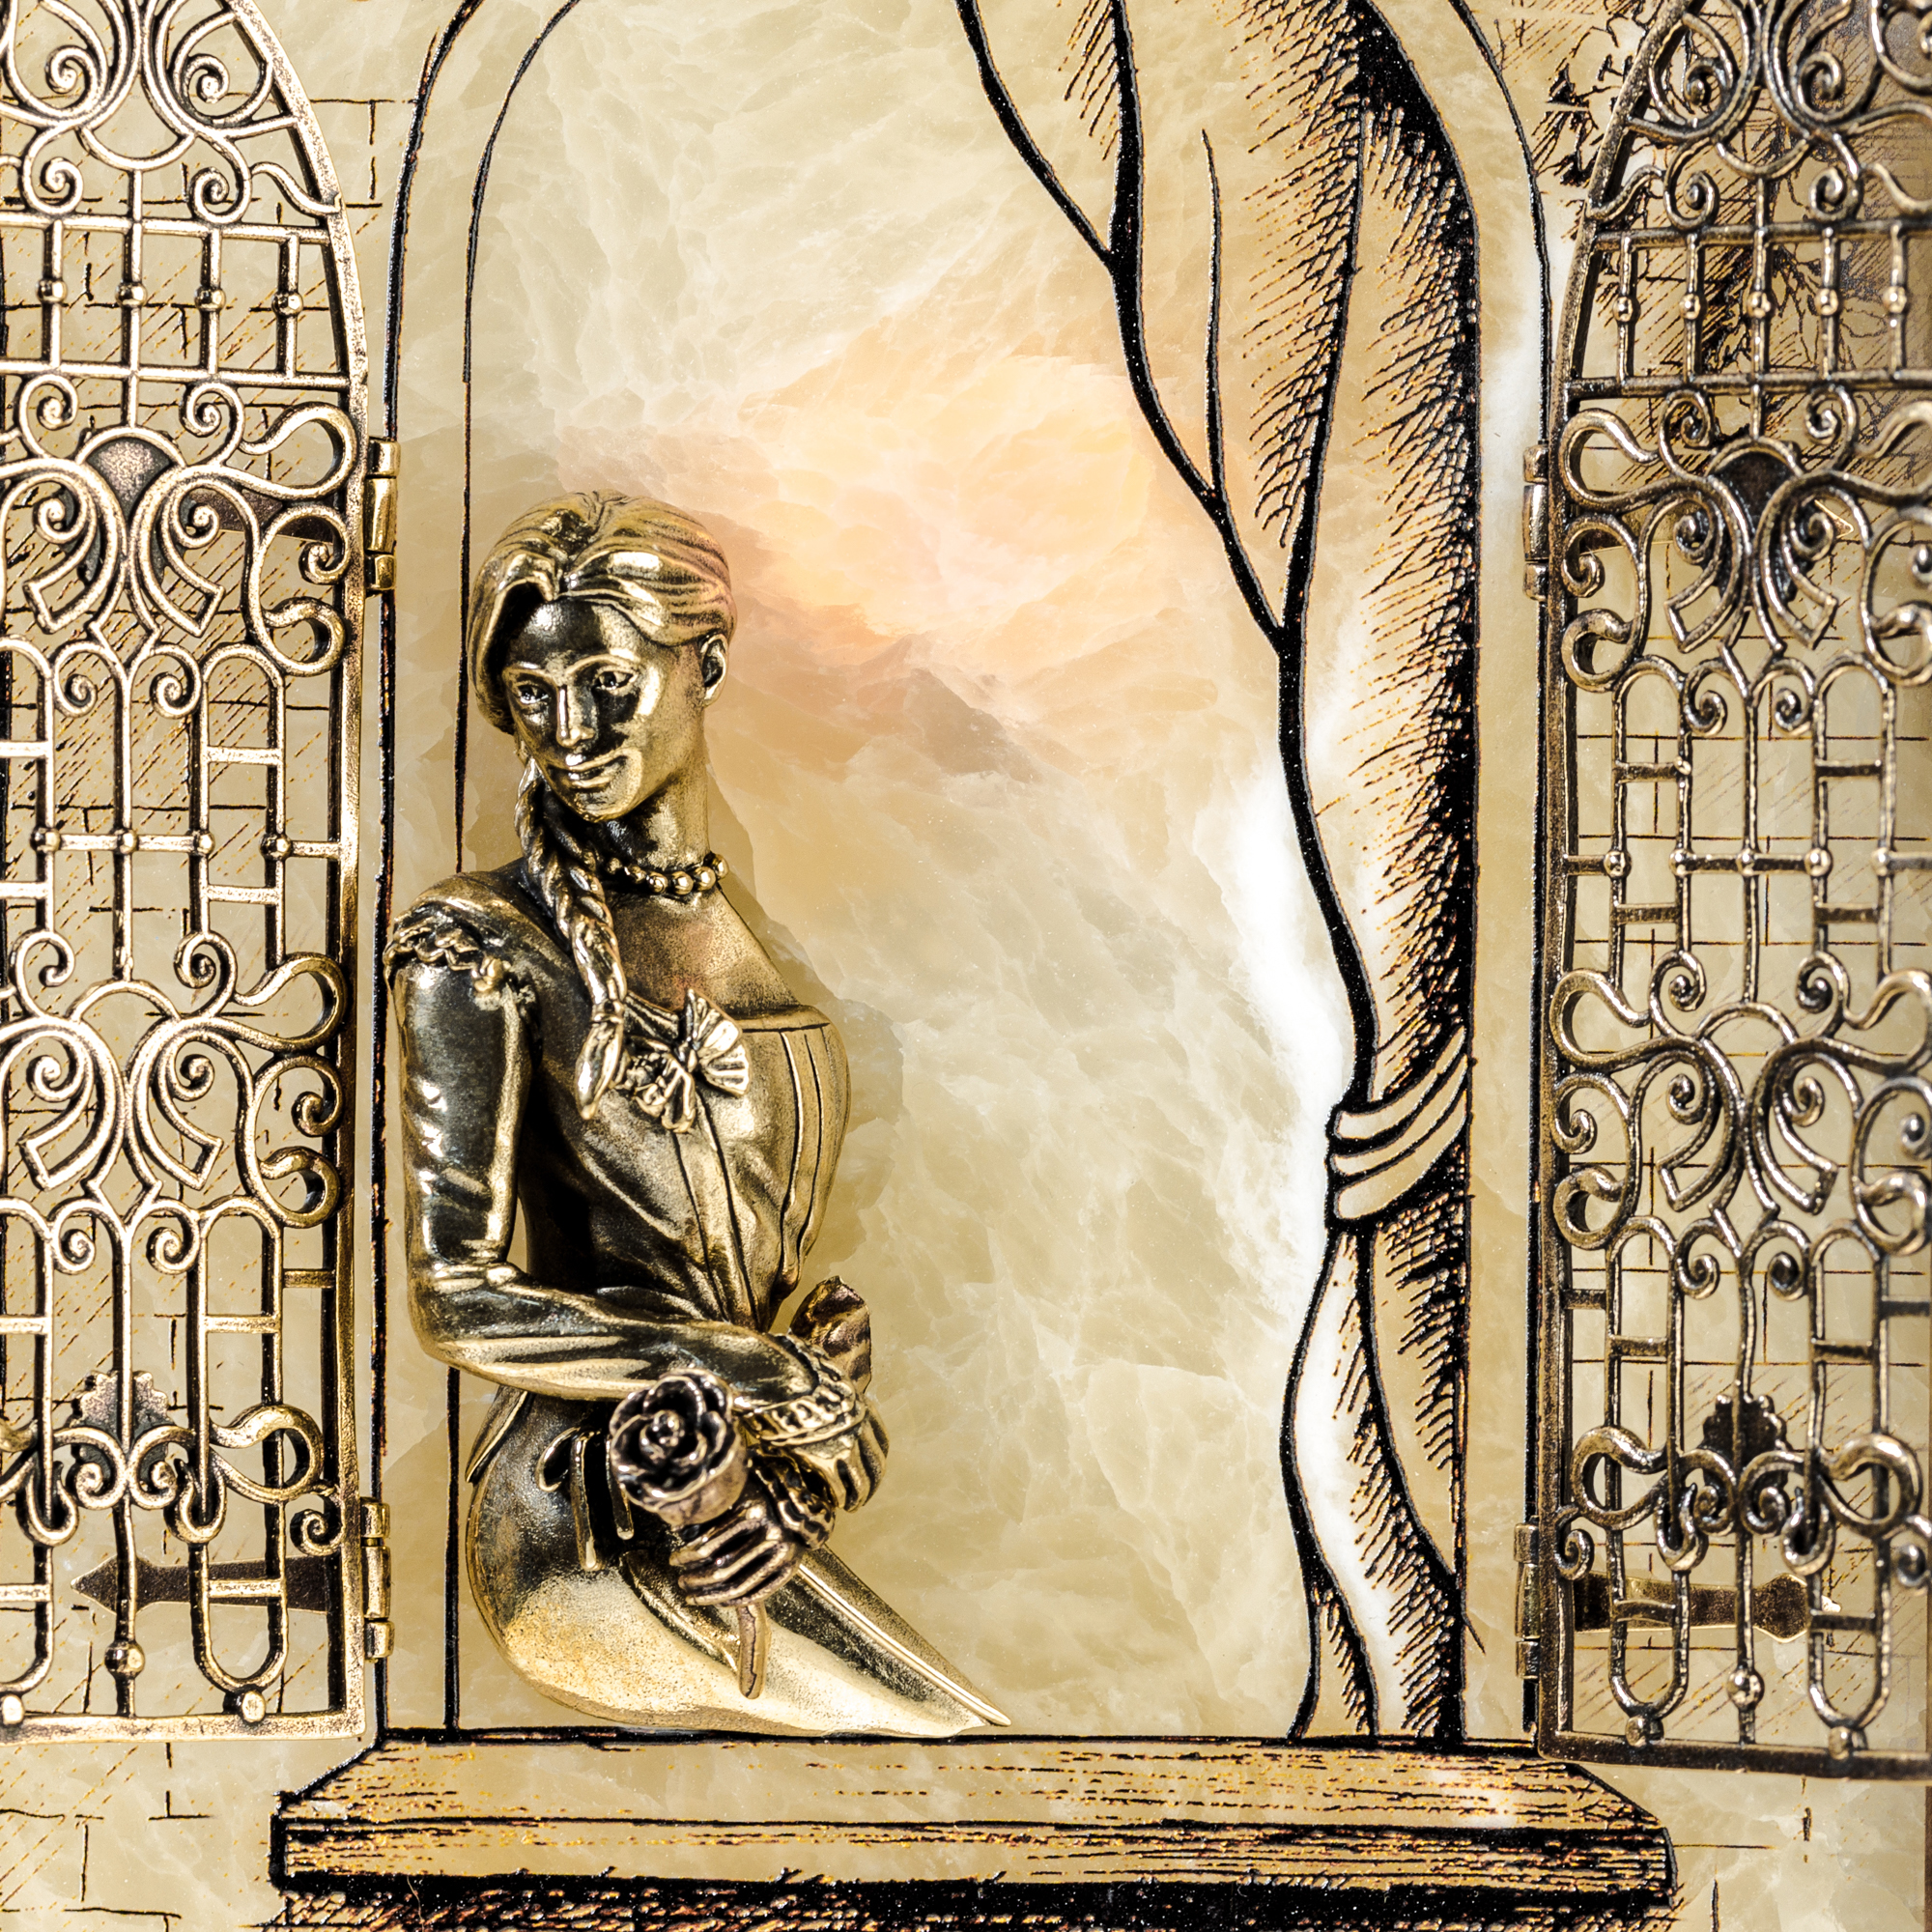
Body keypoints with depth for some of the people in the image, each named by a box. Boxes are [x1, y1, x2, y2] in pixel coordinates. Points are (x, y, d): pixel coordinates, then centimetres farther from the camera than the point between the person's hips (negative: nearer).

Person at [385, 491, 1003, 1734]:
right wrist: (773, 1378, -15)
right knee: (965, 1738, -12)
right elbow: (459, 1304, -14)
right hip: (596, 1525, -6)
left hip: (743, 1509, 6)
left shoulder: (755, 938, 8)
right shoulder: (483, 946, -10)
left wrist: (802, 1453, -3)